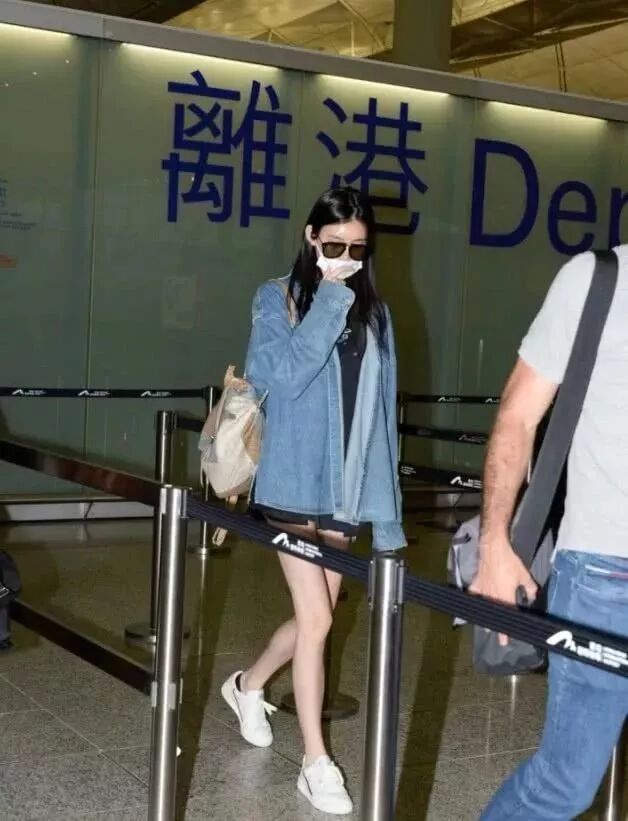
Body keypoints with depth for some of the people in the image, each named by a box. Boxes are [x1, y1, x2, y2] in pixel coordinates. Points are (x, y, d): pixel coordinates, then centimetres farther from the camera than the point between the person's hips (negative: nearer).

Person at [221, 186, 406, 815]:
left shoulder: (374, 312, 8)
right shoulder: (278, 298, -2)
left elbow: (382, 413, 7)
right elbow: (287, 374, -20)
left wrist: (386, 511, 3)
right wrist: (331, 296, -16)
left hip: (348, 490, 4)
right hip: (294, 486, -4)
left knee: (313, 618, 13)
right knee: (317, 620, -5)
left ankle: (248, 685, 42)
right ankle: (316, 763, 10)